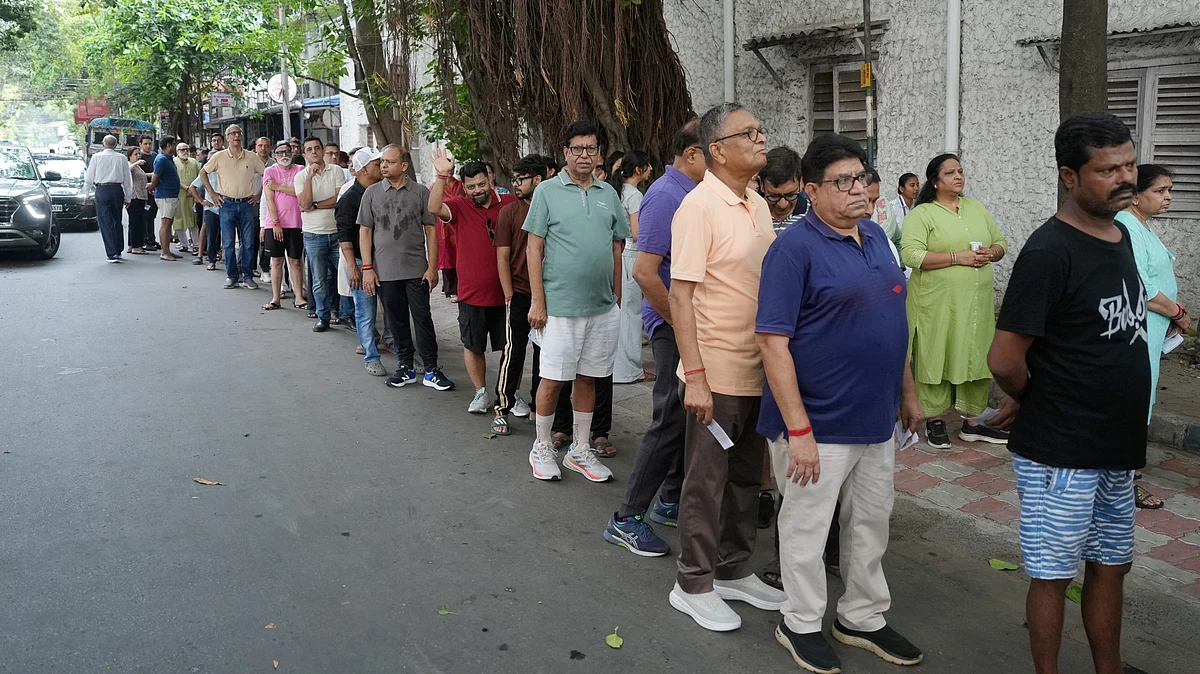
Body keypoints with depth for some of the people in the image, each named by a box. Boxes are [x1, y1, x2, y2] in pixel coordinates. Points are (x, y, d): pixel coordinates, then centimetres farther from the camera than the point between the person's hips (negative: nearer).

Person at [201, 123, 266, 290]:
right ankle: (232, 276, 10)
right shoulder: (219, 157, 2)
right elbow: (203, 172, 11)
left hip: (247, 204, 1)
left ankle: (247, 276, 10)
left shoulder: (252, 157, 3)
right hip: (227, 204, 0)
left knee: (248, 243, 2)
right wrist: (211, 193, 4)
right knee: (228, 243, 1)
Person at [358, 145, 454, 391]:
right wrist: (367, 268, -2)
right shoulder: (372, 193, 4)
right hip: (385, 271, 2)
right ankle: (405, 367, 21)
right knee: (397, 321, 9)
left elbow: (430, 230, 2)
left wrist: (432, 266, -4)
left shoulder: (421, 192, 0)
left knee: (423, 318, -1)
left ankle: (431, 370, 6)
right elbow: (365, 231, 5)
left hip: (416, 269, -2)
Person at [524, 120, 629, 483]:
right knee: (552, 379, 2)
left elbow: (617, 250, 14)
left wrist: (618, 300, 11)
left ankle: (580, 451, 23)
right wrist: (537, 301, -9)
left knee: (587, 379, 11)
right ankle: (542, 447, 20)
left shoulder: (608, 194, 10)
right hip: (560, 305, -4)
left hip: (603, 306, 4)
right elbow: (534, 248, -4)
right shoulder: (548, 191, -1)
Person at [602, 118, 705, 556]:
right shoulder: (665, 196, -17)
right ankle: (627, 518, 3)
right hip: (673, 326, -9)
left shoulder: (695, 194, 12)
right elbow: (644, 271, -24)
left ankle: (670, 501, 28)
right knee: (672, 420, -6)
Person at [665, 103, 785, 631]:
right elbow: (681, 294, -18)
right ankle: (693, 585, 20)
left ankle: (734, 572, 33)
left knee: (746, 477, 17)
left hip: (758, 370, 8)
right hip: (716, 373, -8)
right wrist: (694, 376, -22)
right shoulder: (699, 206, -15)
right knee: (707, 481, 4)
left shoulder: (758, 205, 10)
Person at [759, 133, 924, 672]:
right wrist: (798, 429, -22)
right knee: (806, 529, 9)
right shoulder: (795, 247, -15)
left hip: (876, 418, 8)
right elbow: (772, 340, -20)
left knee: (872, 525, 19)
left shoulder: (876, 237, 8)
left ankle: (863, 618, 37)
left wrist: (908, 393, 16)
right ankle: (801, 624, 28)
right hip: (819, 424, -7)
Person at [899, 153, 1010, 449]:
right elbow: (911, 255, -16)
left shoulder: (976, 208, 16)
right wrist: (957, 257, -18)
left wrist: (990, 253, -4)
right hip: (938, 302, -5)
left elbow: (1001, 242, 20)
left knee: (976, 356, 7)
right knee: (936, 357, 0)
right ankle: (934, 420, 13)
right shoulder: (921, 214, -3)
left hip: (977, 301, 5)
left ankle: (971, 422, 18)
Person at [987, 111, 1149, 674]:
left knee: (1110, 564, 19)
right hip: (1060, 454, -8)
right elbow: (1004, 360, -21)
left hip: (1117, 446, 8)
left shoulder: (1121, 235, 6)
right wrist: (1039, 405, -2)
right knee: (1054, 574, 7)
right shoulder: (1050, 251, -20)